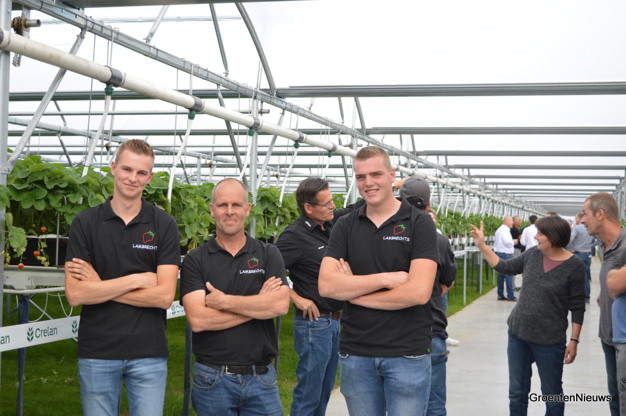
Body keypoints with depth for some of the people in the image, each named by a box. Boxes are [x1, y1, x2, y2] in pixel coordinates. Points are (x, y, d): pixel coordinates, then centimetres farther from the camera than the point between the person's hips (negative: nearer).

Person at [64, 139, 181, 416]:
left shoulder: (164, 225, -2)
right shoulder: (84, 223, -1)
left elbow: (165, 295, -11)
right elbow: (75, 294, -10)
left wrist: (101, 286, -11)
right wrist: (137, 280, -14)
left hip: (149, 352, 0)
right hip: (96, 352, 1)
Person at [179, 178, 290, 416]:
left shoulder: (268, 254, 3)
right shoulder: (195, 260, -1)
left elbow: (280, 305, -13)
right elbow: (197, 320, -14)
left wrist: (224, 301, -14)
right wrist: (258, 303, -12)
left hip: (261, 377, 1)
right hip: (213, 378, -1)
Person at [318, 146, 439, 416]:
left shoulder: (419, 224, -5)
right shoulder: (345, 226, 4)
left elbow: (419, 291, -17)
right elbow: (326, 285, -9)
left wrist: (353, 291, -10)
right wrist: (385, 278, -16)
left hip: (407, 353, -3)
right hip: (355, 353, 3)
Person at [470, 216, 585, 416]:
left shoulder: (574, 266, -13)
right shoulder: (533, 254, 1)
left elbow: (577, 307, -9)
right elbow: (506, 267, 13)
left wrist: (574, 340, -11)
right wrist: (482, 245, 8)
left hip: (549, 341, -5)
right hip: (517, 334, 5)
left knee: (552, 395, 9)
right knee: (517, 393, 12)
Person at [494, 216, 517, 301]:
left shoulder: (499, 230, 19)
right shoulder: (504, 230, -13)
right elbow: (507, 241, -25)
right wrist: (513, 242, -7)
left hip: (499, 252, 10)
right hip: (505, 253, -10)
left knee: (501, 275, 10)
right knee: (509, 274, -8)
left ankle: (500, 295, 11)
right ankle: (510, 295, -9)